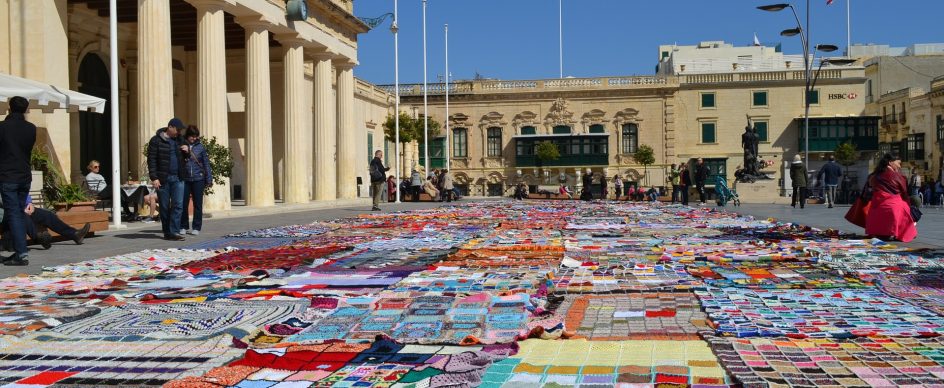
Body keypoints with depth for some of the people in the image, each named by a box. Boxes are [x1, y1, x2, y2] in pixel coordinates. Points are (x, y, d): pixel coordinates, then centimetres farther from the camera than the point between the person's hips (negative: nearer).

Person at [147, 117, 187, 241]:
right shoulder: (156, 140, -4)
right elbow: (151, 160, -7)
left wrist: (187, 149, 2)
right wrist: (154, 178, -14)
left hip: (177, 178, 4)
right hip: (163, 178, -4)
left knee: (178, 205, -7)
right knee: (164, 207, 5)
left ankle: (174, 231, -7)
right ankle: (167, 232, 13)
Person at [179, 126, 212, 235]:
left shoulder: (201, 147, 3)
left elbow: (206, 164, 5)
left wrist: (209, 180, 2)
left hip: (198, 179, 0)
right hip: (185, 179, 0)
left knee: (197, 204, 4)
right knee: (183, 203, 3)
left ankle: (197, 227, 11)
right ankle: (184, 226, 16)